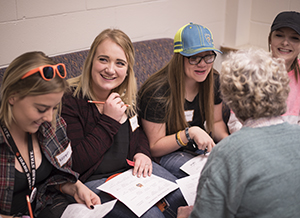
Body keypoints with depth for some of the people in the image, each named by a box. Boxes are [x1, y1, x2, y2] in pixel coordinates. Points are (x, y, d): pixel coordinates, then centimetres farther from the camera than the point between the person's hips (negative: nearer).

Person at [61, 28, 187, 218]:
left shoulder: (126, 94, 3)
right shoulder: (69, 100, -18)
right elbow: (75, 164, -22)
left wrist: (142, 152, -4)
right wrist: (108, 121, -22)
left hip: (132, 167, 7)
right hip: (93, 179, -7)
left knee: (183, 198, -6)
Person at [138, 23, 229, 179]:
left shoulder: (213, 81, -5)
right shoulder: (156, 92, -24)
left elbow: (216, 121, 11)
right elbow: (154, 148, -18)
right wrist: (190, 133, -32)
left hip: (202, 148, 6)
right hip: (167, 153, -6)